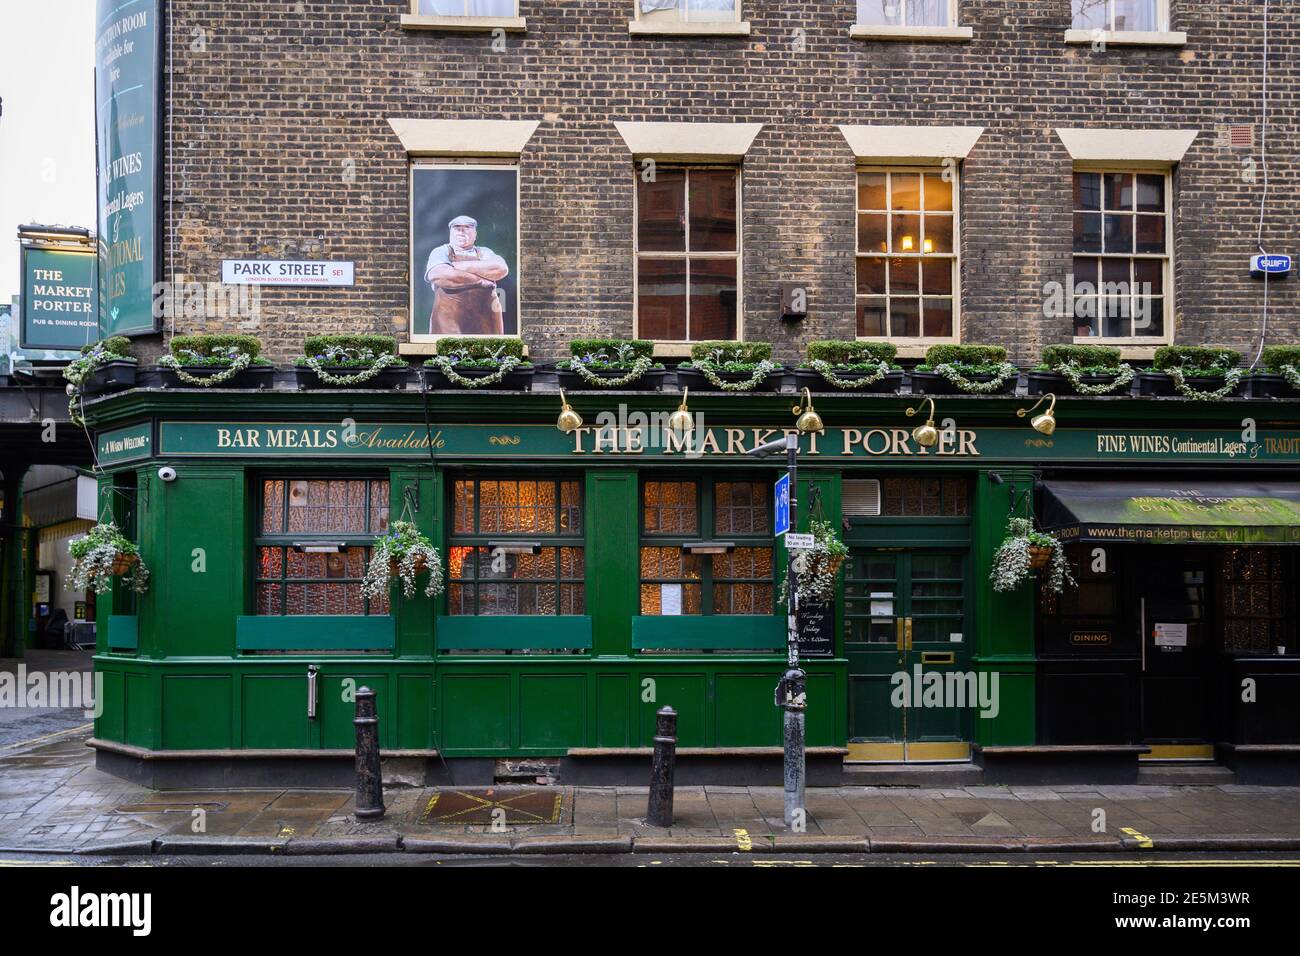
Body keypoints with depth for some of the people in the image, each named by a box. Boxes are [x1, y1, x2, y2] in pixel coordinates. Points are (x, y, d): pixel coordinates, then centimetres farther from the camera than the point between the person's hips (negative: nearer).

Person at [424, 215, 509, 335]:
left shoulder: (484, 252, 18)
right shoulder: (441, 252, 10)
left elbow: (501, 269, -3)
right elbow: (441, 276, -12)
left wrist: (463, 266, -4)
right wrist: (480, 280, -4)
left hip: (485, 321, 2)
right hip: (448, 322, -2)